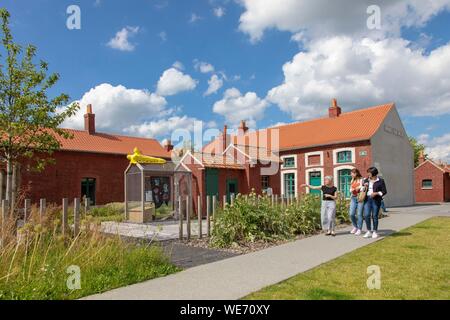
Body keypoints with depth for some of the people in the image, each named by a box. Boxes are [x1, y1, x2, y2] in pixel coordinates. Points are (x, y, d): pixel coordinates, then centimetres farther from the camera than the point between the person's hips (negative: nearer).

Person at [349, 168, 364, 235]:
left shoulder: (361, 180, -3)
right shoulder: (352, 181, 16)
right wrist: (351, 190, -3)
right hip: (353, 198, 5)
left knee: (359, 214, -5)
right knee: (351, 214, 0)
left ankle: (359, 229, 4)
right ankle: (355, 227, 20)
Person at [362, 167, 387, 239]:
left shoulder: (380, 181, 0)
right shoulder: (366, 180, 13)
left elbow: (384, 191, -1)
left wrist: (376, 193, -16)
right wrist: (364, 187, -2)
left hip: (376, 200, -3)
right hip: (367, 199, 3)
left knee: (374, 216, 1)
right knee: (366, 215, -5)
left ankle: (375, 232, 15)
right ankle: (369, 231, 8)